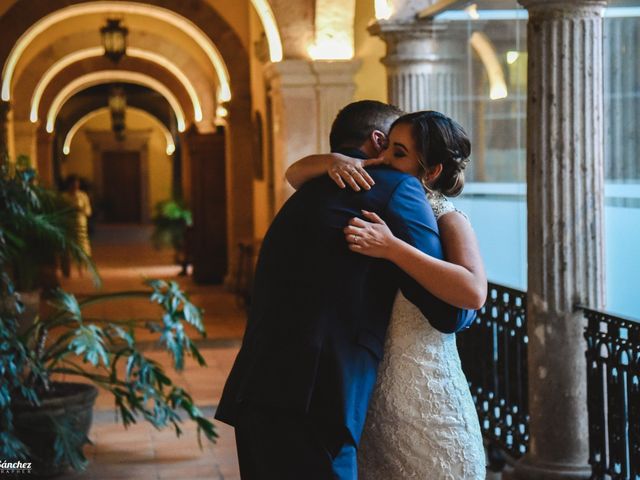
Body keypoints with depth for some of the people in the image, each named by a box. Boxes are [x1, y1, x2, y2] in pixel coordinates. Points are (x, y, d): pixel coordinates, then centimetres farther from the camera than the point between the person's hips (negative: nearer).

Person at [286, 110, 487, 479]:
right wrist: (333, 161, -13)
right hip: (369, 389, 6)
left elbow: (473, 293, -28)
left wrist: (391, 247, -30)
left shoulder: (447, 219, -9)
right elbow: (295, 175, 9)